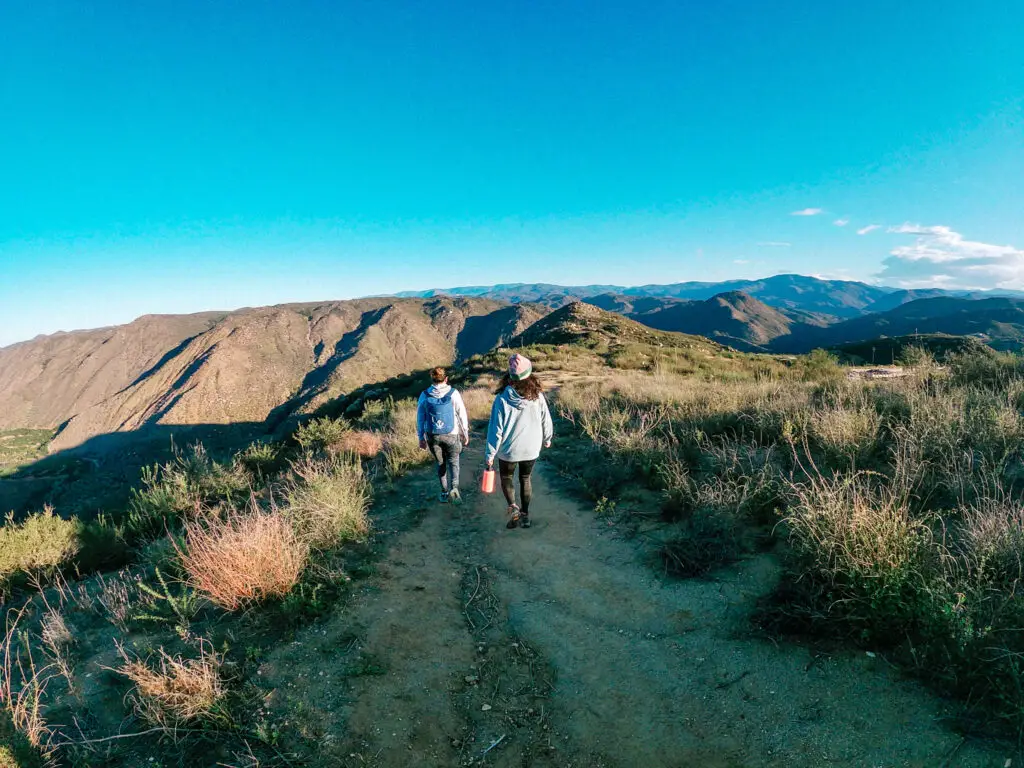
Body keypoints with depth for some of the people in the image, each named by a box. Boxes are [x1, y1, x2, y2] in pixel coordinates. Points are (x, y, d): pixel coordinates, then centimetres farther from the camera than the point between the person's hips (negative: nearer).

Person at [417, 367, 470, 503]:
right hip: (451, 435, -2)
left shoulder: (424, 395, -4)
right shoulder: (453, 393, -10)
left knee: (441, 463, 18)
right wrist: (465, 433, 6)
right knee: (453, 461, 13)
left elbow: (420, 418, 2)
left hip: (432, 436, 2)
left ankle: (444, 493, 22)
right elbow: (462, 415, -6)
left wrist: (421, 438, 12)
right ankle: (454, 487, -11)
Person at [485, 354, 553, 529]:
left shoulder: (502, 398, -20)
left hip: (508, 449, -2)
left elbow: (496, 428, -16)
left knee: (506, 477, 22)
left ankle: (513, 507, 4)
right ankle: (525, 514, 29)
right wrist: (547, 439, 19)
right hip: (532, 448, 2)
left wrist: (490, 453, -7)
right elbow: (546, 420, 0)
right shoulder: (537, 396, -13)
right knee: (526, 479, 23)